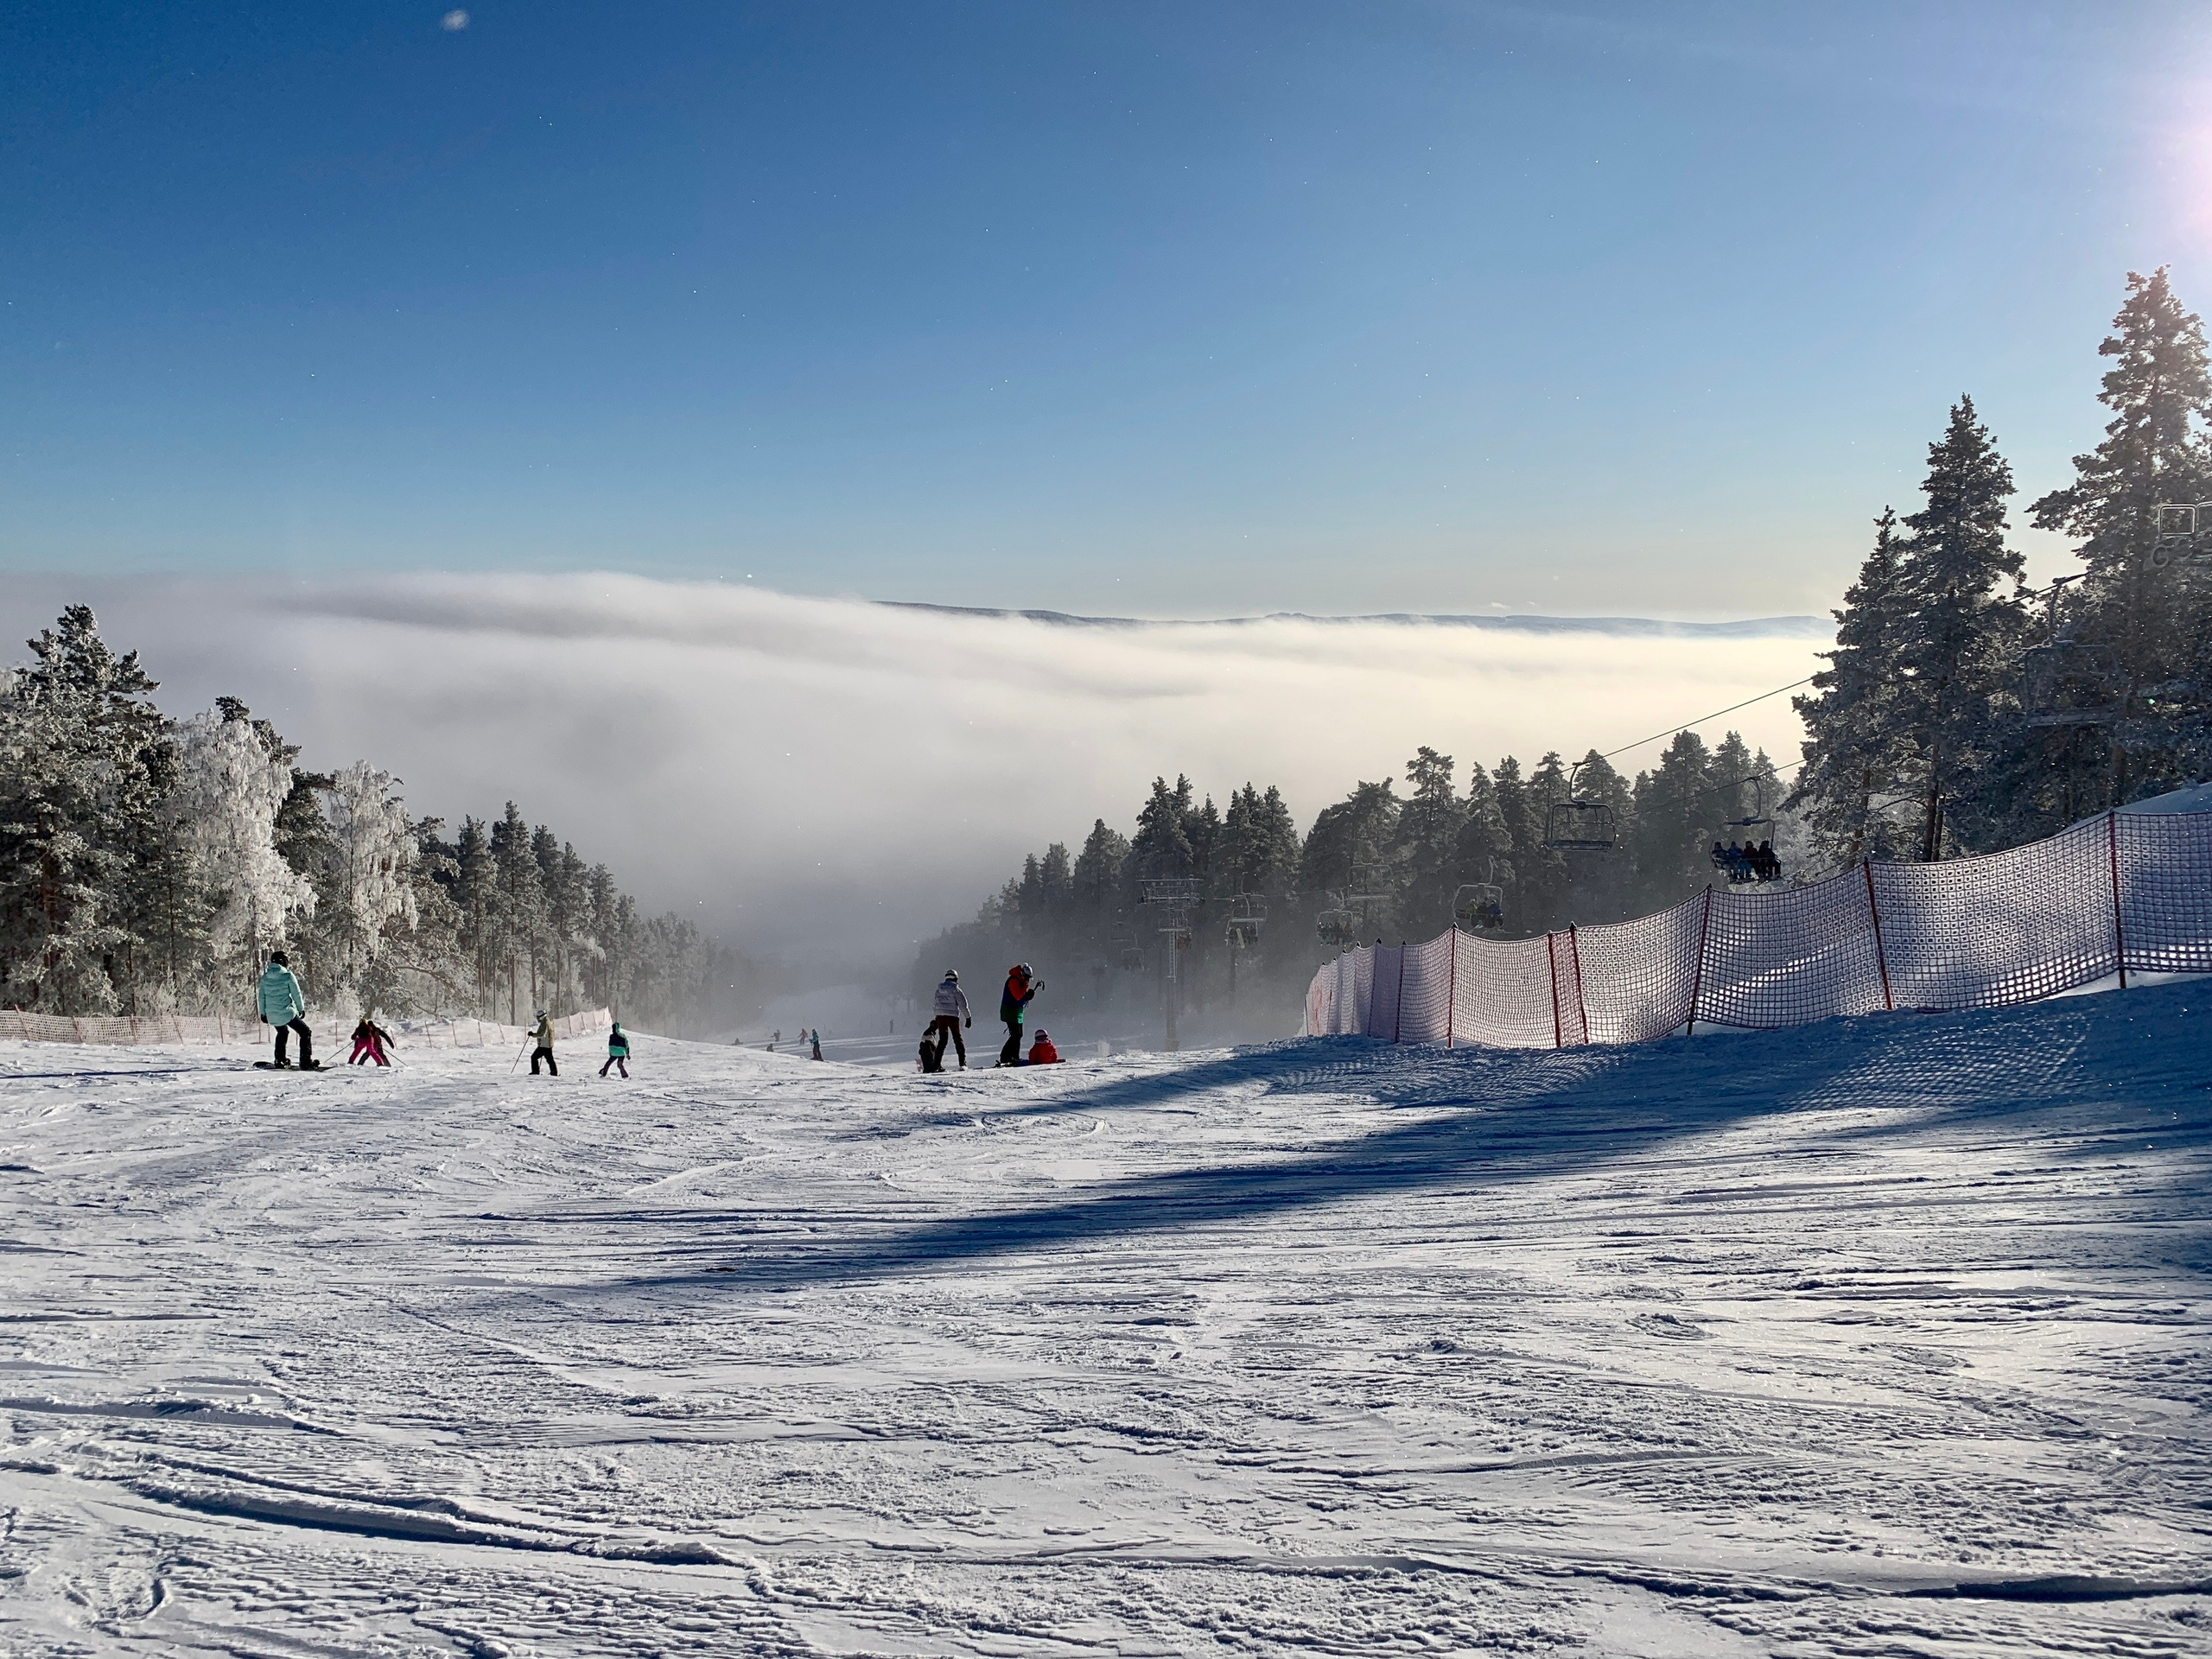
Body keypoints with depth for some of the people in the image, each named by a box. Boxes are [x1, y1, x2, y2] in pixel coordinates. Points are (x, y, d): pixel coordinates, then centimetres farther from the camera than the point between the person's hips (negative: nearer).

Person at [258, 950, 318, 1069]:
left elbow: (261, 996, 11)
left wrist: (263, 1013, 21)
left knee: (282, 1033, 33)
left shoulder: (265, 977, 7)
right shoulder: (287, 975, -9)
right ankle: (306, 1062, -9)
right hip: (286, 1012, -6)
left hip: (272, 1015, 6)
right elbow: (296, 994, -5)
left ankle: (280, 1061, 32)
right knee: (306, 1033, 3)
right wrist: (301, 1009, 8)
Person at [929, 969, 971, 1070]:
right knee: (957, 1038, 5)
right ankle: (963, 1063, -1)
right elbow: (963, 1005, -6)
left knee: (942, 1039, 11)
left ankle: (937, 1063, 3)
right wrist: (968, 1018, 2)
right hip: (952, 1016, -4)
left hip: (939, 1016, 4)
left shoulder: (939, 990, 11)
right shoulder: (956, 990, -5)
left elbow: (934, 1005, 17)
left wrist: (934, 1020, 25)